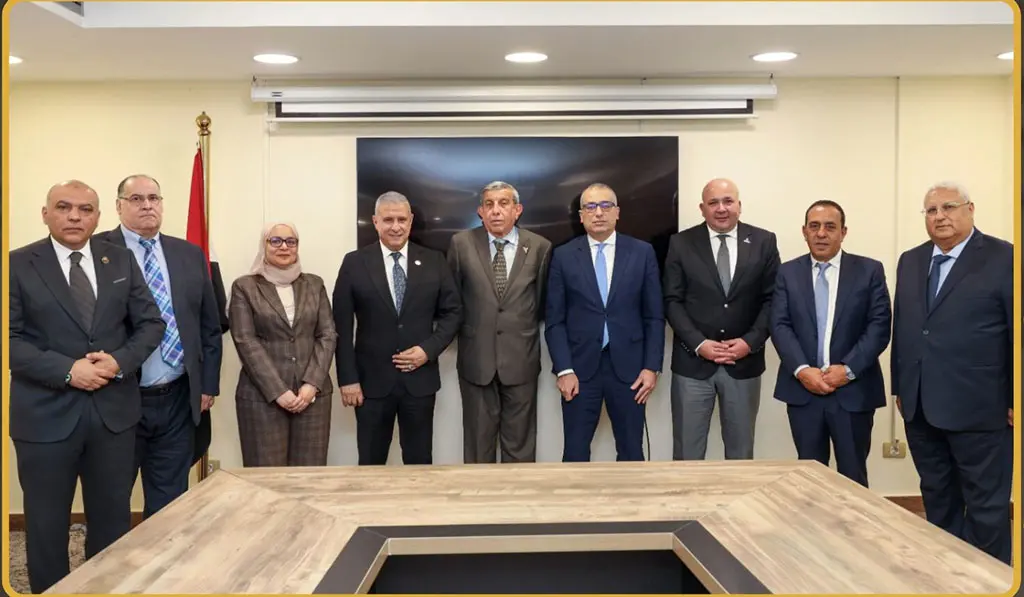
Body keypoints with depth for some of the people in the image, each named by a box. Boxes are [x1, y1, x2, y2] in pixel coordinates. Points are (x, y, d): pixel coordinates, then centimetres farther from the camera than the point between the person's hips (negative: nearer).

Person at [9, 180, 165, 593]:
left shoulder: (122, 261, 7)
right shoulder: (17, 265, -3)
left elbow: (151, 323, 6)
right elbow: (11, 339, -8)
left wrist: (120, 361, -12)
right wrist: (66, 370, -19)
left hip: (113, 410, 3)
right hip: (46, 413, -3)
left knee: (113, 519, 14)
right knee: (46, 523, 10)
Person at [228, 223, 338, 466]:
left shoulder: (314, 284, 13)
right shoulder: (245, 287, 4)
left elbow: (328, 335, 6)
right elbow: (246, 341, -5)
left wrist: (312, 383, -8)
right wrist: (278, 391, -13)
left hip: (313, 393, 3)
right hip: (262, 396, -2)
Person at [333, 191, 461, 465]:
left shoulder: (434, 261, 4)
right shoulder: (354, 263, 0)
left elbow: (453, 312, 6)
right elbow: (342, 326, -1)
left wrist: (429, 349, -9)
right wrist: (348, 379, -7)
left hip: (420, 379, 1)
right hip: (372, 380, -1)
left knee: (419, 462, 10)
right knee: (370, 464, 9)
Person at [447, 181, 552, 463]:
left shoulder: (539, 247, -2)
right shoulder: (461, 244, -2)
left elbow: (542, 301, 10)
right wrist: (464, 330, 12)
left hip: (521, 359, 0)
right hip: (476, 358, 0)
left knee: (520, 442, 9)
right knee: (478, 441, 10)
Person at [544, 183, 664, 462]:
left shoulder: (642, 252, 3)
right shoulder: (563, 256, 2)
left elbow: (654, 316, 4)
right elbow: (554, 320, 1)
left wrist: (652, 366, -3)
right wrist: (564, 370, -7)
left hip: (628, 367, 1)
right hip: (579, 368, 0)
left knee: (631, 451, 9)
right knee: (575, 451, 7)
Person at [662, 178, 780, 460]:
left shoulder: (764, 242, 3)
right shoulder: (681, 243, 0)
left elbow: (772, 299, 2)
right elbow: (672, 300, -2)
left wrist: (751, 341, -11)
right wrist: (698, 344, -13)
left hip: (744, 362, 1)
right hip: (692, 362, -1)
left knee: (741, 450, 13)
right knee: (687, 452, 5)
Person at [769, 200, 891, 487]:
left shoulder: (870, 270, 3)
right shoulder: (787, 272, 7)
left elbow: (879, 325, -4)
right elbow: (780, 326, -1)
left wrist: (848, 369, -15)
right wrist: (802, 370, -14)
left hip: (853, 390, -1)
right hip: (803, 389, 1)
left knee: (852, 477, 8)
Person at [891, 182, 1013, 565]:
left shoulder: (1005, 259, -7)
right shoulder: (910, 261, 11)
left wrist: (1015, 400, -8)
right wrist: (900, 387, 13)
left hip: (978, 407, -6)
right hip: (921, 406, 6)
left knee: (986, 505, 6)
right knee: (937, 499, 16)